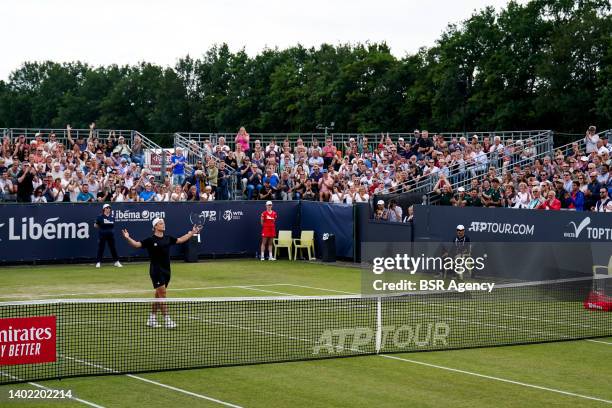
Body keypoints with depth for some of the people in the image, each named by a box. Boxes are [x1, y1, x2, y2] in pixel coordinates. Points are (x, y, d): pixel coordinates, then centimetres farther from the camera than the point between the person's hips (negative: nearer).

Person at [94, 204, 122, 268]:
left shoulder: (112, 217, 7)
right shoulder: (100, 217, -5)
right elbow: (96, 225, 1)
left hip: (110, 234, 4)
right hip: (102, 235, -4)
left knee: (113, 248, 8)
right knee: (101, 248, -1)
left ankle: (116, 262, 15)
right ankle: (98, 262, 5)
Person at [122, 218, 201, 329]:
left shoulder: (168, 238, 9)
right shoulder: (151, 240, -8)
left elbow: (180, 240, 23)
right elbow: (136, 244, -13)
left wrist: (192, 233, 26)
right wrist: (128, 238, -30)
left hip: (166, 271, 6)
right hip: (156, 271, -6)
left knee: (158, 295, 12)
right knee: (162, 293, -10)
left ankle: (152, 319, 21)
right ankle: (167, 320, -11)